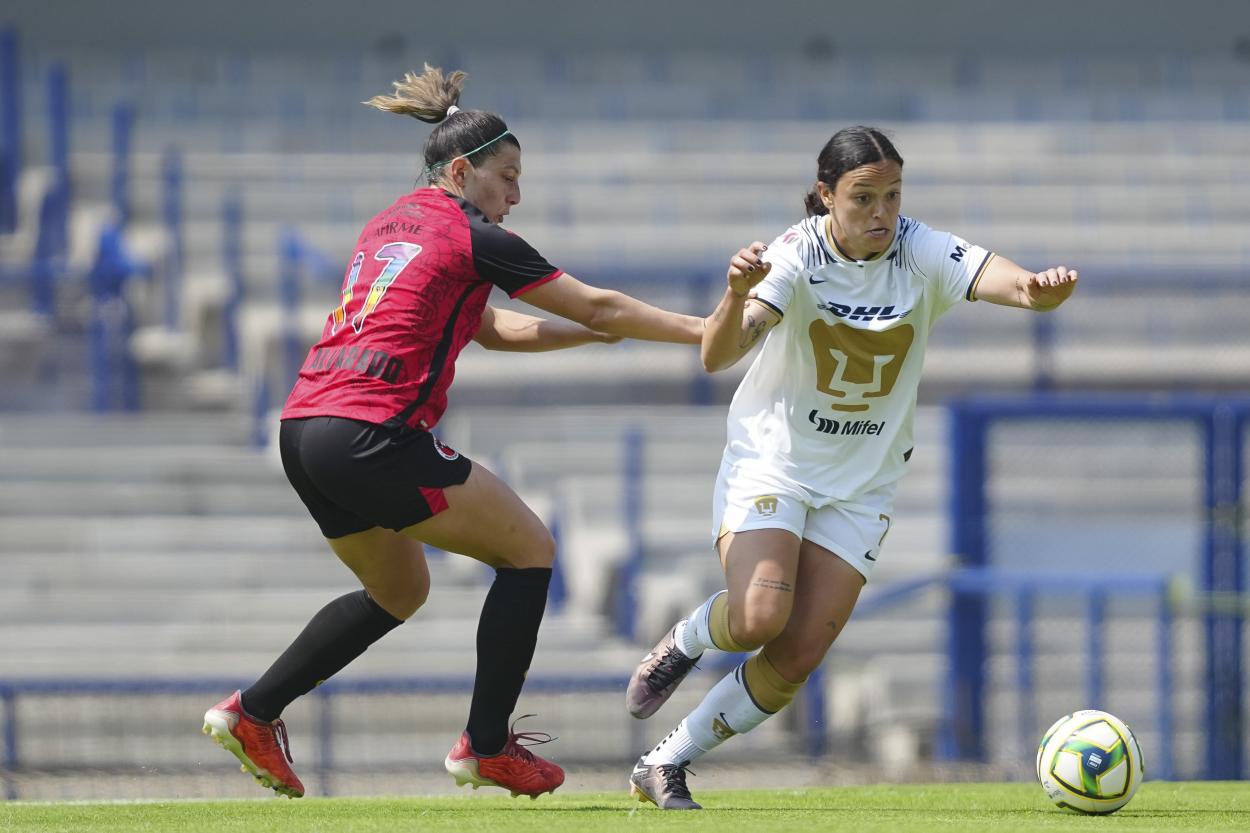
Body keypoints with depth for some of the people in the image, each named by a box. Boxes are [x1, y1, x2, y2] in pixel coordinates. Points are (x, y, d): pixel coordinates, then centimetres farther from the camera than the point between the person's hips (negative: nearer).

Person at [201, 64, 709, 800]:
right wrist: (700, 331, 11)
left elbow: (493, 327, 27)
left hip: (304, 431, 9)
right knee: (530, 550, 5)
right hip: (374, 437, -9)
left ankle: (253, 712, 21)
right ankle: (486, 746, 4)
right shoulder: (472, 237, -3)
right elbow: (596, 307, 2)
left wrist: (603, 332, 24)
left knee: (400, 590, 27)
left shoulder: (389, 227, 22)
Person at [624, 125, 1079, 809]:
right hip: (771, 461, -3)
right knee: (759, 617, -26)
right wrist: (736, 298, -52)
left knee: (799, 656, -7)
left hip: (861, 484, 3)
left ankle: (665, 766, 10)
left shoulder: (921, 255, -13)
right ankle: (682, 643, 10)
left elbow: (1006, 281, -30)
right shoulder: (797, 255, -19)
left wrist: (1041, 288, -54)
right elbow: (716, 356, -31)